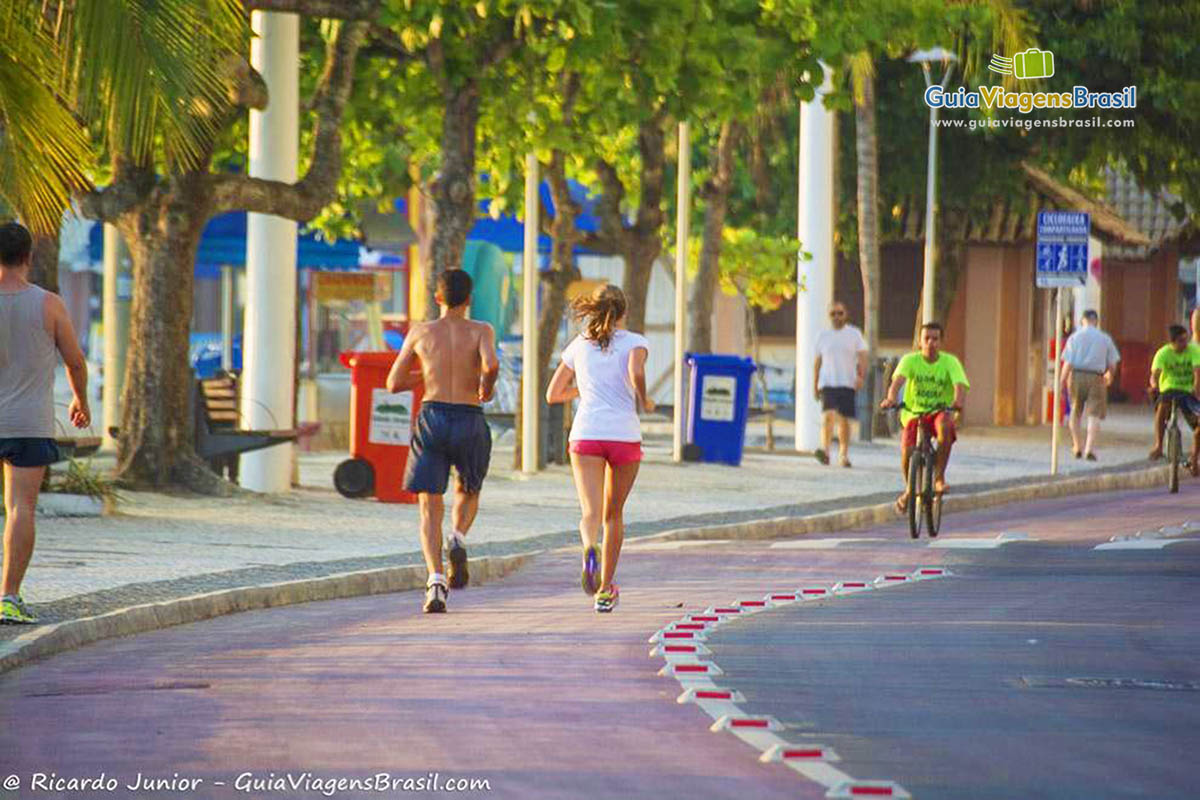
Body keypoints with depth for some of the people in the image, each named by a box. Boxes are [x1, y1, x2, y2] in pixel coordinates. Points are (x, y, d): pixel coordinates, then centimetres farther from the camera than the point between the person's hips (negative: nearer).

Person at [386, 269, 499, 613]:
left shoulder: (420, 332, 7)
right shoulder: (481, 331, 3)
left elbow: (394, 383, 11)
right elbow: (491, 365, -18)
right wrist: (486, 386, 4)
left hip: (432, 419, 0)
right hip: (470, 422, 0)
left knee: (430, 508, 1)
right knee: (468, 491, 27)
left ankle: (436, 581, -19)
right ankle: (459, 540, -5)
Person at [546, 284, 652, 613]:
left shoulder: (579, 346, 15)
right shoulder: (635, 342, 6)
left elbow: (553, 394, 19)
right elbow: (636, 372, -16)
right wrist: (644, 401, 3)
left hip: (586, 435, 0)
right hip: (624, 435, 0)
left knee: (591, 513, -12)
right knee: (613, 514, 18)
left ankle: (589, 550, -47)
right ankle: (605, 590, 21)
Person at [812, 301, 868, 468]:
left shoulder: (854, 334, 7)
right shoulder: (823, 335, 12)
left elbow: (862, 358, 2)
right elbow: (818, 362, 17)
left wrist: (861, 376, -14)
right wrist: (815, 385, 13)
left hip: (847, 383, 0)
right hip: (827, 383, 0)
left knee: (844, 419, 3)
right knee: (828, 415, -18)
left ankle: (844, 455, 12)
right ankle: (825, 451, -28)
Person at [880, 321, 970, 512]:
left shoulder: (950, 362, -5)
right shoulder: (910, 360, -4)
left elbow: (960, 384, -21)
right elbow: (898, 380, -21)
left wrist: (957, 401, -44)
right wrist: (891, 398, -43)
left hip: (940, 412, -1)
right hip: (914, 413, 1)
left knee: (945, 425, -38)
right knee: (907, 451, -23)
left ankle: (939, 477, -26)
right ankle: (909, 488, 10)